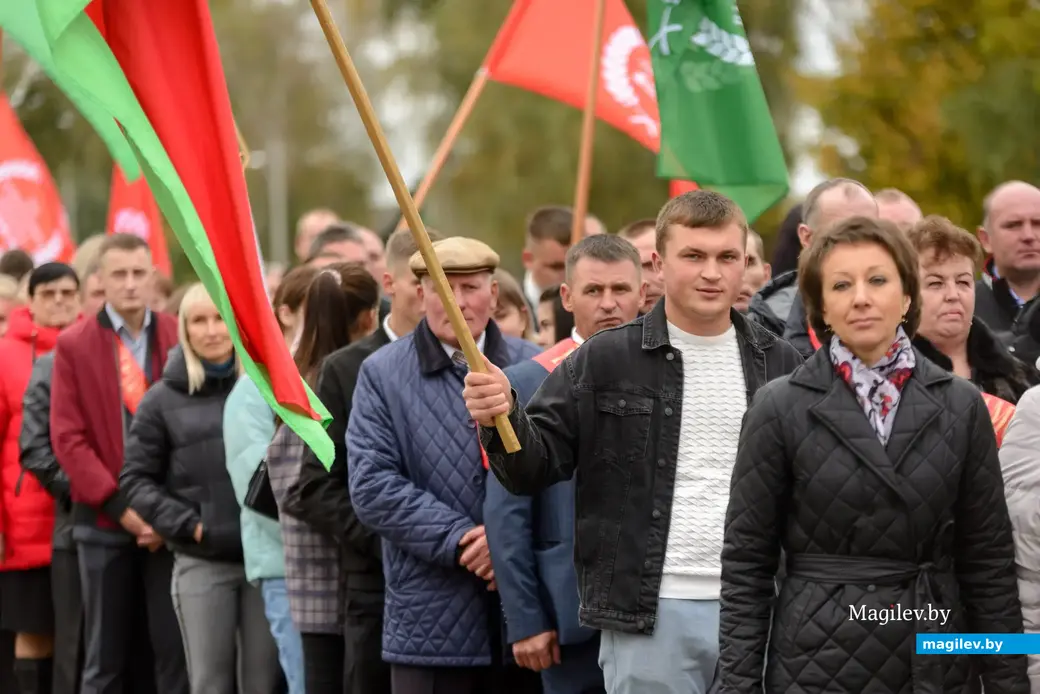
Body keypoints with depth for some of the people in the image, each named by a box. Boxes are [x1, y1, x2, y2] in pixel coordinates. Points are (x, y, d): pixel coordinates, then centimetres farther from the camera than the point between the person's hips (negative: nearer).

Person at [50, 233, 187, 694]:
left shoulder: (182, 340, 3)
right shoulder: (73, 346, 2)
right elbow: (68, 438, -3)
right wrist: (119, 506, -10)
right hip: (104, 520, 0)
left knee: (174, 650, -1)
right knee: (106, 656, 5)